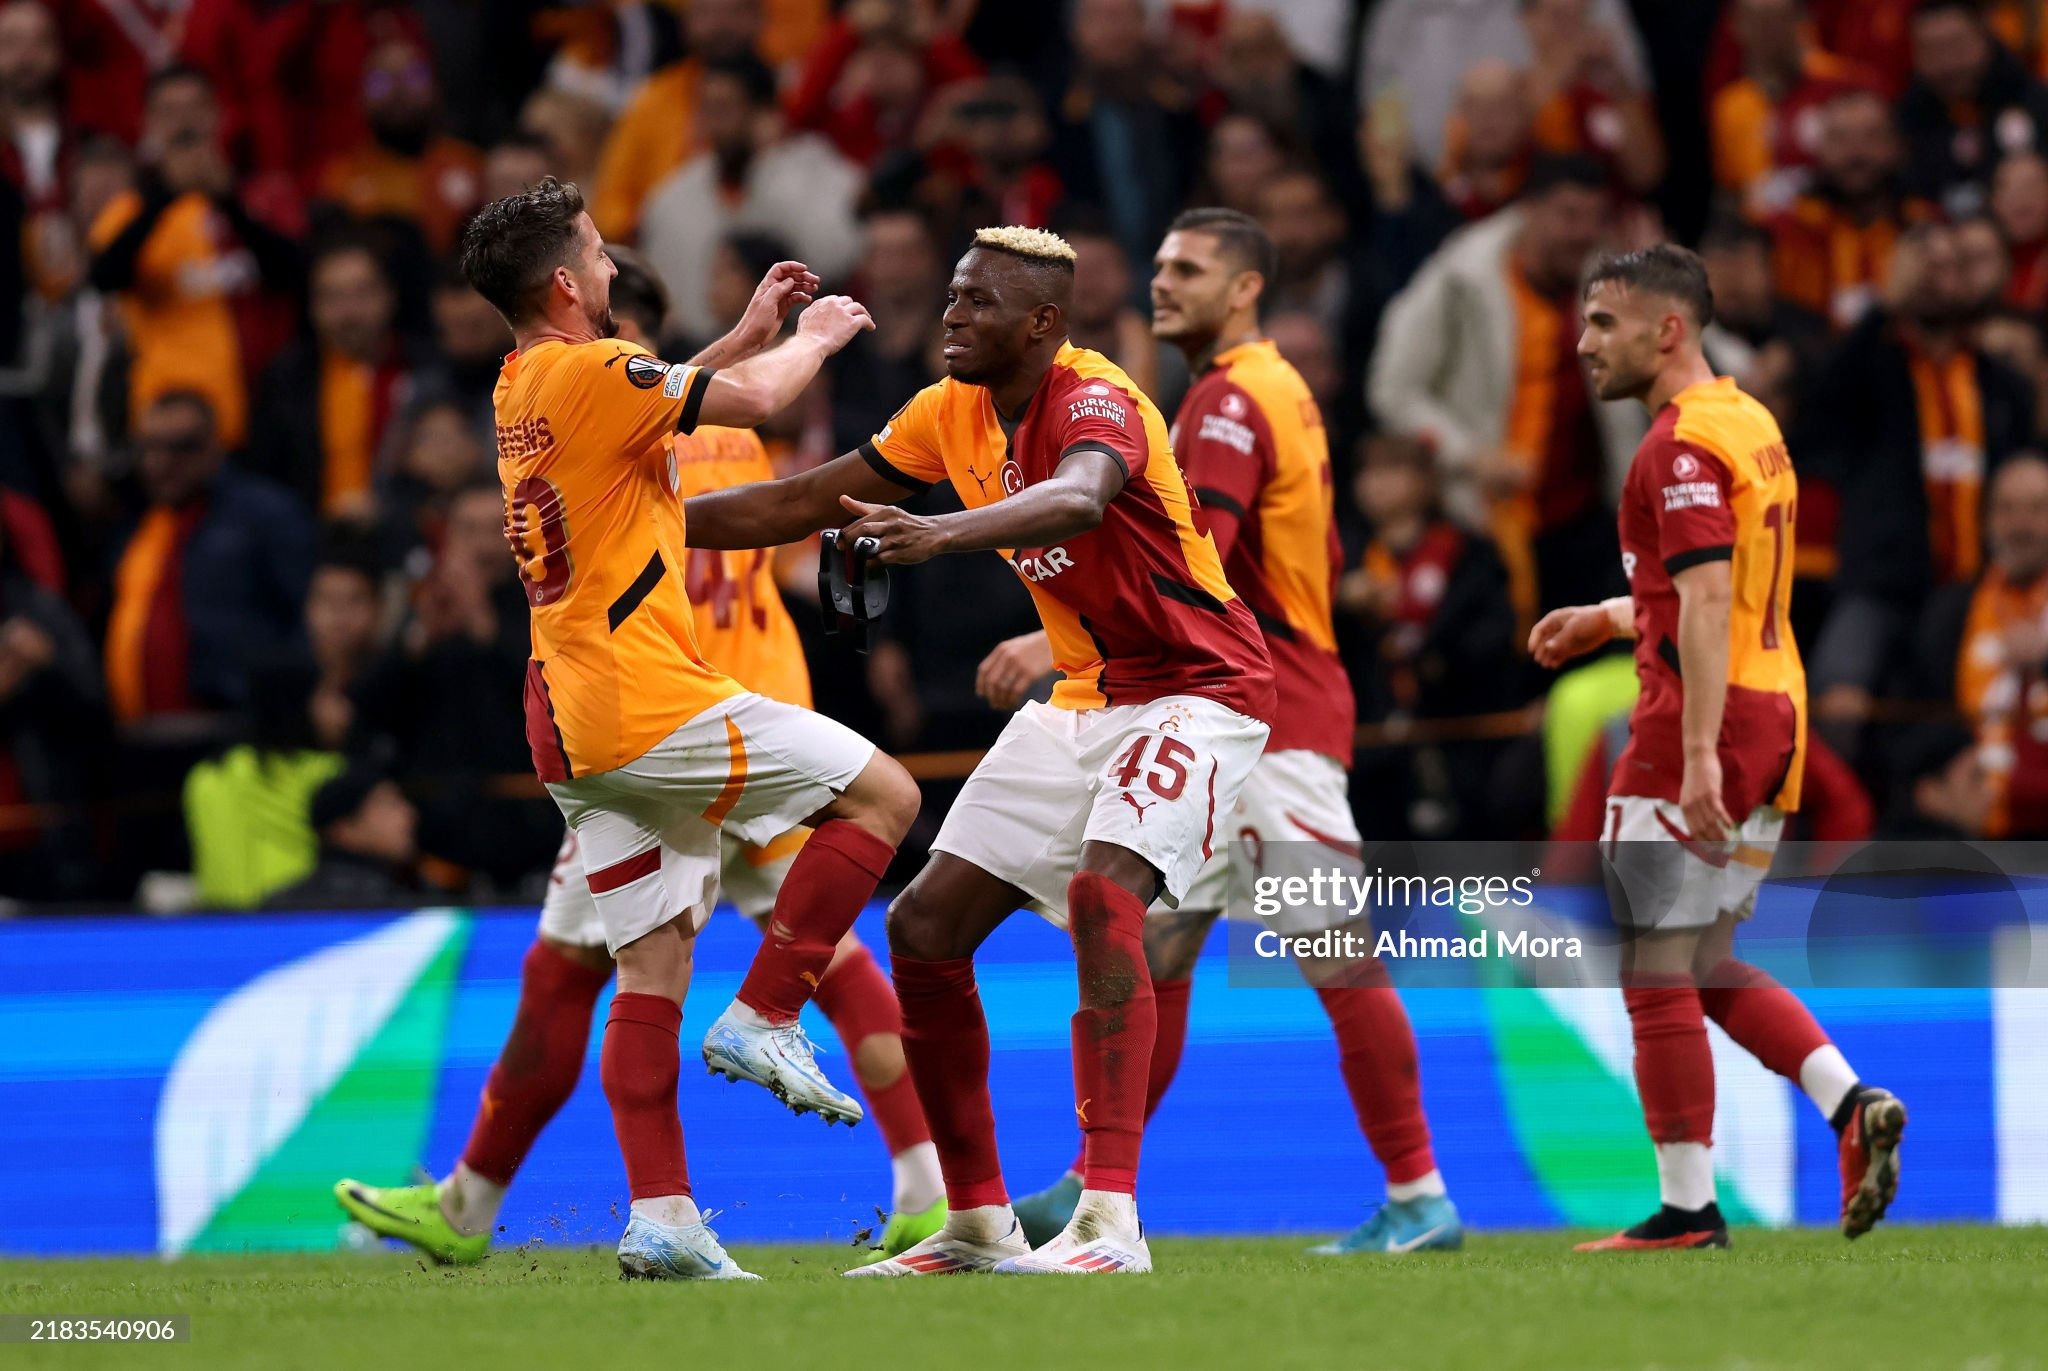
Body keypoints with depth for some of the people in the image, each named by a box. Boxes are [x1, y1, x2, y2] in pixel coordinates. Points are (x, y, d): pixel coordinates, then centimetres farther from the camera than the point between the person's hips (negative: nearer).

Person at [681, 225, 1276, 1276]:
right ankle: (979, 1224, 12)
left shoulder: (1097, 403, -22)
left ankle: (1110, 1220, -36)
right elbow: (810, 500, 12)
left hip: (1197, 690, -9)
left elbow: (1078, 498, -46)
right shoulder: (953, 413, 3)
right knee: (925, 925, 2)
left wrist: (948, 534, -63)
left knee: (1103, 891, -32)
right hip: (1084, 698, 9)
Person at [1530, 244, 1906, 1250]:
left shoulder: (1680, 446, -14)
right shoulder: (1750, 426, 16)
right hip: (1774, 718, 10)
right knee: (1705, 966, 17)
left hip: (1702, 723, -10)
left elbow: (1708, 605, -23)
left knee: (1656, 969, -3)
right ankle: (1852, 1106, 1)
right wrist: (1608, 620, 24)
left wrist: (1698, 754, -27)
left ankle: (1687, 1208, -2)